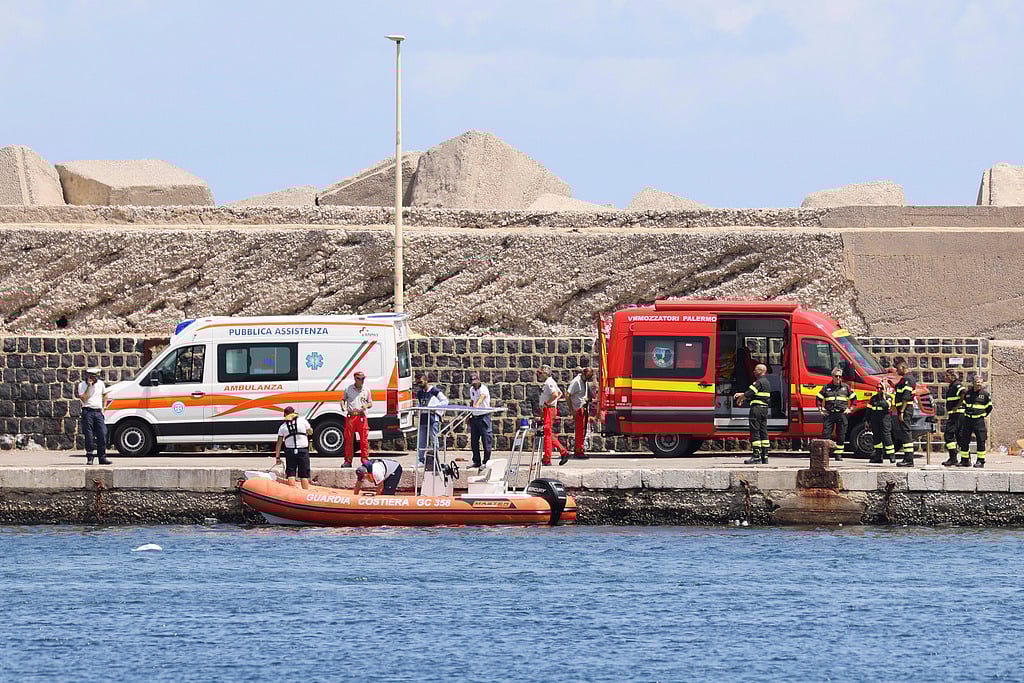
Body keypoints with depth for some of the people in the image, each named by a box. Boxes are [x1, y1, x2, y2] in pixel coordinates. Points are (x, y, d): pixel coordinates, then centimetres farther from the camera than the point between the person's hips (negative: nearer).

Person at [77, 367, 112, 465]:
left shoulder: (100, 383, 11)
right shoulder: (82, 385, -3)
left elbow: (105, 394, 27)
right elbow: (84, 399, -15)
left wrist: (103, 407, 17)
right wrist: (89, 386, -17)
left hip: (98, 412, 4)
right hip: (88, 412, -4)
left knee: (102, 434, -3)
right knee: (89, 436, -5)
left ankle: (102, 458, 1)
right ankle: (89, 458, 1)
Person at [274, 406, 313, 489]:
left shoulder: (283, 426, 6)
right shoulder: (303, 420, 2)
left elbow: (279, 443, 6)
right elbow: (310, 432, 15)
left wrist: (277, 457, 11)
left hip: (290, 451, 1)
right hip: (303, 451, -1)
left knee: (291, 475, 4)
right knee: (304, 475, 4)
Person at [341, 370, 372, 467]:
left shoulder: (366, 390, 9)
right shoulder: (348, 389, 9)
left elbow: (370, 403, 14)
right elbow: (343, 399, 17)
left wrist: (366, 405, -9)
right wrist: (343, 407, -5)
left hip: (361, 416, 0)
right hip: (350, 416, 0)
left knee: (364, 439, -4)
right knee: (349, 439, 0)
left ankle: (365, 459, 2)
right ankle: (348, 461, 6)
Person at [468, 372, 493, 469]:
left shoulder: (483, 388, -13)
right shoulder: (471, 389, 11)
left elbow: (482, 396, -34)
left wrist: (477, 404, -54)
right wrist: (469, 414, 16)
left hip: (484, 416, -7)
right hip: (474, 417, 7)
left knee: (486, 439, -6)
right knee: (474, 440, 8)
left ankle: (486, 461, -2)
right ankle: (476, 462, 15)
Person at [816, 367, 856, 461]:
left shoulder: (846, 387, 8)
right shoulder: (827, 387, 8)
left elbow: (854, 398, 16)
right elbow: (818, 398, 16)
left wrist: (850, 409, 6)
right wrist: (821, 409, 5)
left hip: (842, 414, 0)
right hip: (829, 414, 0)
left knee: (841, 435, 2)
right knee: (826, 434, -7)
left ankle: (838, 454, 10)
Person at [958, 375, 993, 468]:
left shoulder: (985, 394, -1)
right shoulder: (968, 393, 7)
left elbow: (989, 407, 9)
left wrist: (983, 415, 7)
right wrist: (966, 413, 14)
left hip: (979, 420, -4)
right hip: (968, 419, 4)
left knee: (980, 440, -5)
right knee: (964, 440, 4)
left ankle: (981, 461, 1)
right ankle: (965, 460, 14)